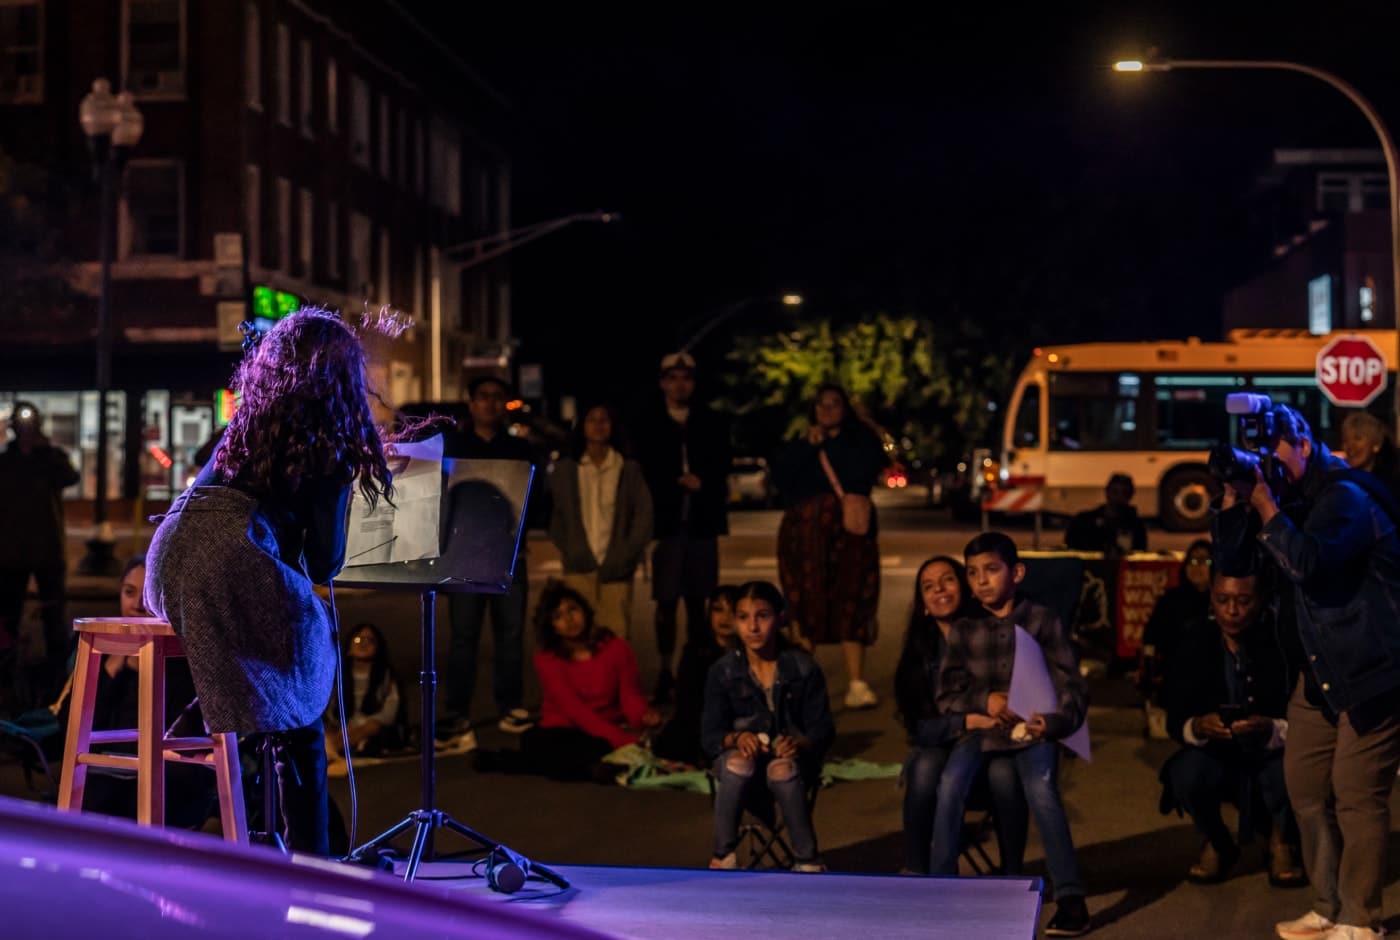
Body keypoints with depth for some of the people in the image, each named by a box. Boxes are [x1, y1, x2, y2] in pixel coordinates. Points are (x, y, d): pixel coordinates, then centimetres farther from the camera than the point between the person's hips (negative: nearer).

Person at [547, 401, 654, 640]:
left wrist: (627, 556, -5)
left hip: (615, 569, -1)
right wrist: (565, 552, 1)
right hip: (578, 568, 1)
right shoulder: (565, 469, 12)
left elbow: (643, 515, 5)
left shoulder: (629, 469, 8)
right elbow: (557, 515, 15)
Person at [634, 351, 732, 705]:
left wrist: (700, 483, -9)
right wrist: (682, 483, -5)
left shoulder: (712, 424, 13)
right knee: (666, 602, -4)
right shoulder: (648, 425, 7)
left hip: (701, 522, 2)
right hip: (666, 521, -1)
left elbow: (720, 471, 8)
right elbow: (646, 474, 3)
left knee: (698, 602, 1)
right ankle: (666, 674, -1)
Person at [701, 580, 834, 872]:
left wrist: (799, 743, -27)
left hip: (792, 757, -1)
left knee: (782, 769, -37)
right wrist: (737, 738, -27)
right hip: (742, 752, 1)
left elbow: (823, 728, -4)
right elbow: (709, 736, -4)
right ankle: (723, 857, -24)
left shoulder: (804, 668, -3)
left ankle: (808, 862, -25)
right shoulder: (722, 672, -1)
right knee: (737, 763, -36)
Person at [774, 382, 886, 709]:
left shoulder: (863, 439, 12)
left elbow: (860, 474, -7)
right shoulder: (800, 443, 19)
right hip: (804, 532, 2)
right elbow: (780, 477, 3)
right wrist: (808, 445, -5)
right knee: (804, 605, -5)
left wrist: (828, 446, -1)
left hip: (849, 530, -2)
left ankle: (857, 685, -13)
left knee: (850, 606, -9)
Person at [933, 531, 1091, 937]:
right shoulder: (964, 631, 8)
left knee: (1040, 787, -32)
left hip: (1033, 727, -2)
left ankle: (1071, 898, -28)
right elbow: (946, 695, 8)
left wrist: (1053, 721, -24)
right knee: (951, 781, -27)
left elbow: (1071, 689, -3)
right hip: (982, 727, 2)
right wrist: (985, 702, -11)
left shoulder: (1043, 621, 0)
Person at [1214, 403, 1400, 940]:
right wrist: (1234, 496, -7)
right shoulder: (1290, 498, 9)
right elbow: (1233, 562, 5)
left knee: (1356, 796, -7)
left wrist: (1263, 501, -24)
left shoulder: (1346, 496, -16)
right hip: (1321, 671, 9)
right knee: (1306, 790, 12)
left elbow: (1307, 562, -31)